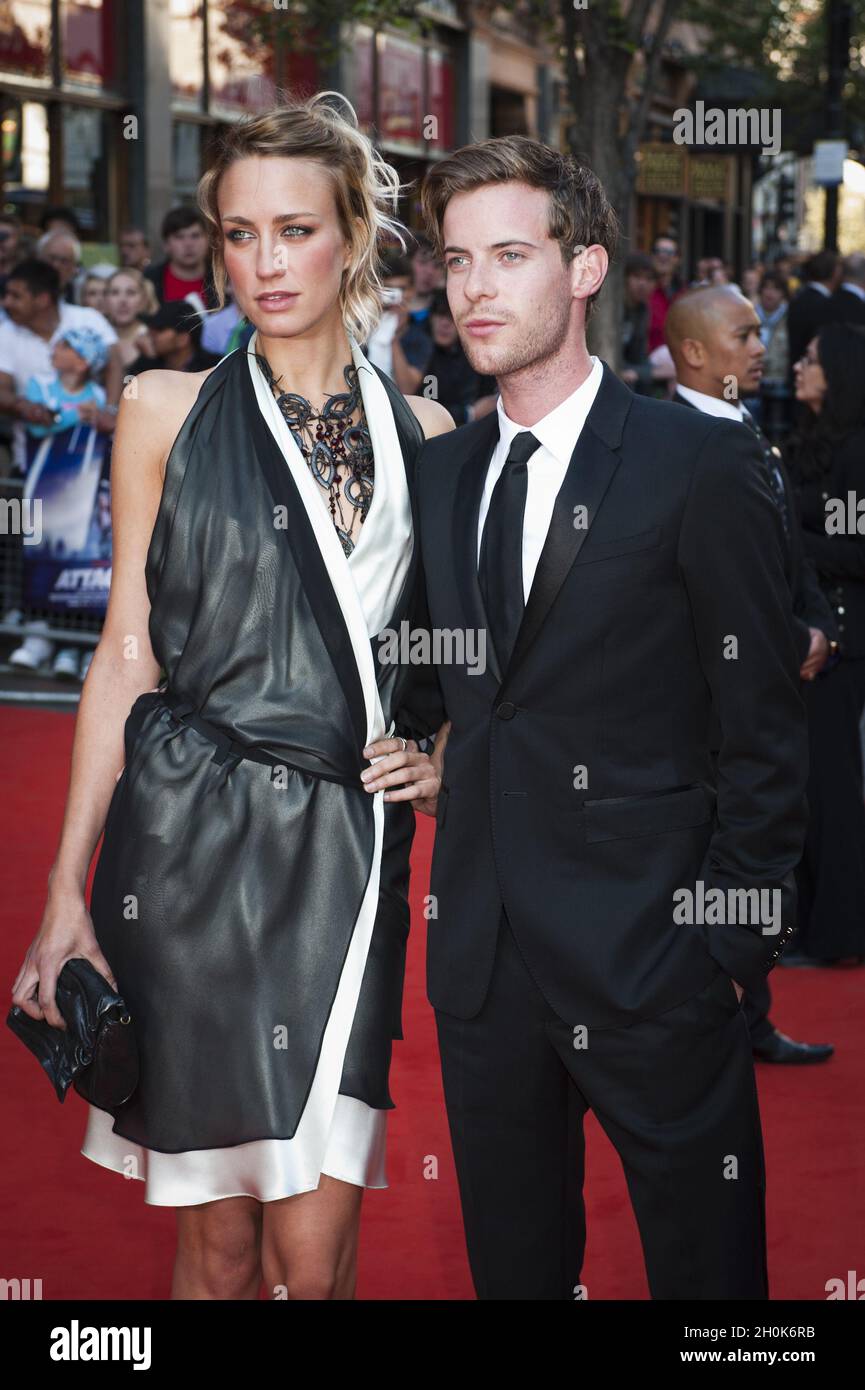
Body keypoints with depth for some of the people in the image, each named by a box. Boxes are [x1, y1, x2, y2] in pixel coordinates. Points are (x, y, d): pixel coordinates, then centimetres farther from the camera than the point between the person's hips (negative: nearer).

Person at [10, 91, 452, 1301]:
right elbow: (128, 655, 3)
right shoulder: (170, 412, 4)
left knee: (314, 1249, -3)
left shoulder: (423, 431, 10)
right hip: (193, 841, -2)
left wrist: (442, 758, 1)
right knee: (220, 1238, 3)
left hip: (348, 850, 2)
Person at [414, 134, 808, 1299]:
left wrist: (739, 939, -8)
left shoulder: (701, 462, -7)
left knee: (704, 1262, 5)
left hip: (650, 954, -5)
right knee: (514, 1260, 15)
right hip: (485, 957, 5)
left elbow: (763, 725, -7)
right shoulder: (441, 472, 11)